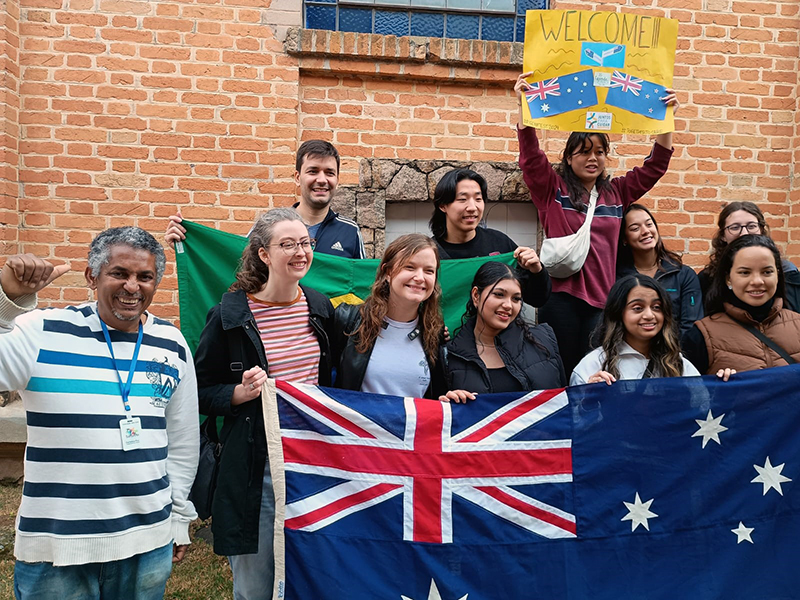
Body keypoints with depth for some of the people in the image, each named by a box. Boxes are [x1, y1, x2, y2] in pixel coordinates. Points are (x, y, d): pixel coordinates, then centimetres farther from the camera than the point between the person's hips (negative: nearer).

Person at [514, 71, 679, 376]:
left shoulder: (616, 193, 16)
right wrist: (523, 106, -18)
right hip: (561, 296, -3)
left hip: (602, 297, 4)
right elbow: (530, 156, -8)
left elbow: (655, 166, 12)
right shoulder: (553, 190, 5)